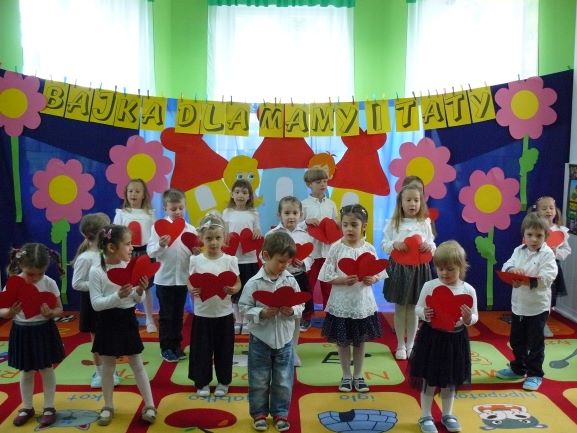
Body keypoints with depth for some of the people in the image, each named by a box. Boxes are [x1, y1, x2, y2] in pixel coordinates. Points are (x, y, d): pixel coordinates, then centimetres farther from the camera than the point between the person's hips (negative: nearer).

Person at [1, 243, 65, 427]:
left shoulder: (49, 283, -12)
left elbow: (59, 309, -4)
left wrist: (50, 313, -25)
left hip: (44, 331, -1)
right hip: (22, 332, 1)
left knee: (47, 370, 10)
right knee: (26, 372, 14)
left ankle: (49, 408, 25)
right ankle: (27, 407, 32)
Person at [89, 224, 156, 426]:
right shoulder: (96, 271, -12)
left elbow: (137, 300, 5)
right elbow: (96, 304, -16)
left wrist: (140, 291, -16)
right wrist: (118, 296, -28)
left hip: (128, 320, 2)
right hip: (108, 322, -2)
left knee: (137, 364, 9)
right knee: (108, 366, 11)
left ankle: (149, 405, 17)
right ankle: (108, 406, 27)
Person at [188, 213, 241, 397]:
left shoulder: (230, 260, -5)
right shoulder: (195, 260, -4)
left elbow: (238, 284, -1)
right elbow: (190, 285, -1)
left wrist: (232, 289, -22)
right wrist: (193, 290, -22)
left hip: (224, 313, 0)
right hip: (202, 313, 0)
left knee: (224, 349, 10)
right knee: (201, 349, 8)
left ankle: (223, 382, 26)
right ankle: (202, 382, 25)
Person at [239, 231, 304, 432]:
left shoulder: (291, 280, -5)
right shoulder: (254, 283, -13)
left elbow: (300, 306, 0)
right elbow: (244, 308, -11)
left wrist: (292, 311, -20)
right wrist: (263, 313, -24)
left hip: (284, 340, 3)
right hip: (260, 340, -2)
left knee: (283, 381, 13)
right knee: (259, 380, 11)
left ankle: (280, 413, 30)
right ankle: (259, 413, 29)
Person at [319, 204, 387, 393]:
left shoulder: (369, 249, -4)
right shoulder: (336, 248, -9)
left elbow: (378, 273, 2)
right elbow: (327, 277, -8)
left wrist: (372, 279, -19)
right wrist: (343, 280, -24)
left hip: (363, 303, 2)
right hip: (341, 303, -1)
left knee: (360, 341, 15)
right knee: (342, 341, 11)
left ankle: (358, 375, 32)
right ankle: (346, 375, 29)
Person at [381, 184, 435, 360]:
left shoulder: (425, 223, 0)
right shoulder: (393, 223, -3)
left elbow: (432, 246, 3)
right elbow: (384, 245, -3)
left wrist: (429, 246, -19)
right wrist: (394, 245, -23)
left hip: (418, 268, 1)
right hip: (398, 268, -1)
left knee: (413, 308, 10)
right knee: (400, 307, 9)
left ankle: (410, 344, 25)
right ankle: (400, 345, 22)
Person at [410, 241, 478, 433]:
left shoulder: (468, 290, -6)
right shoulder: (429, 286, -9)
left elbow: (474, 317, 0)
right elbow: (418, 308, -2)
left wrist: (469, 318, -22)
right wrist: (424, 314, -23)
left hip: (456, 338, 2)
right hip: (432, 337, -1)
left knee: (451, 380, 17)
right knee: (429, 379, 7)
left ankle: (447, 414, 36)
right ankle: (426, 416, 23)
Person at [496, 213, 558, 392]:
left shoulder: (547, 254, -12)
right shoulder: (518, 251, 3)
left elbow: (547, 277, -22)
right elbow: (506, 265, -5)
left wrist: (528, 281, -33)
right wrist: (512, 269, -27)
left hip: (538, 306, -6)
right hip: (518, 304, 6)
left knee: (535, 342, 5)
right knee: (516, 340, 18)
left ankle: (534, 374, 18)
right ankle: (518, 369, 35)